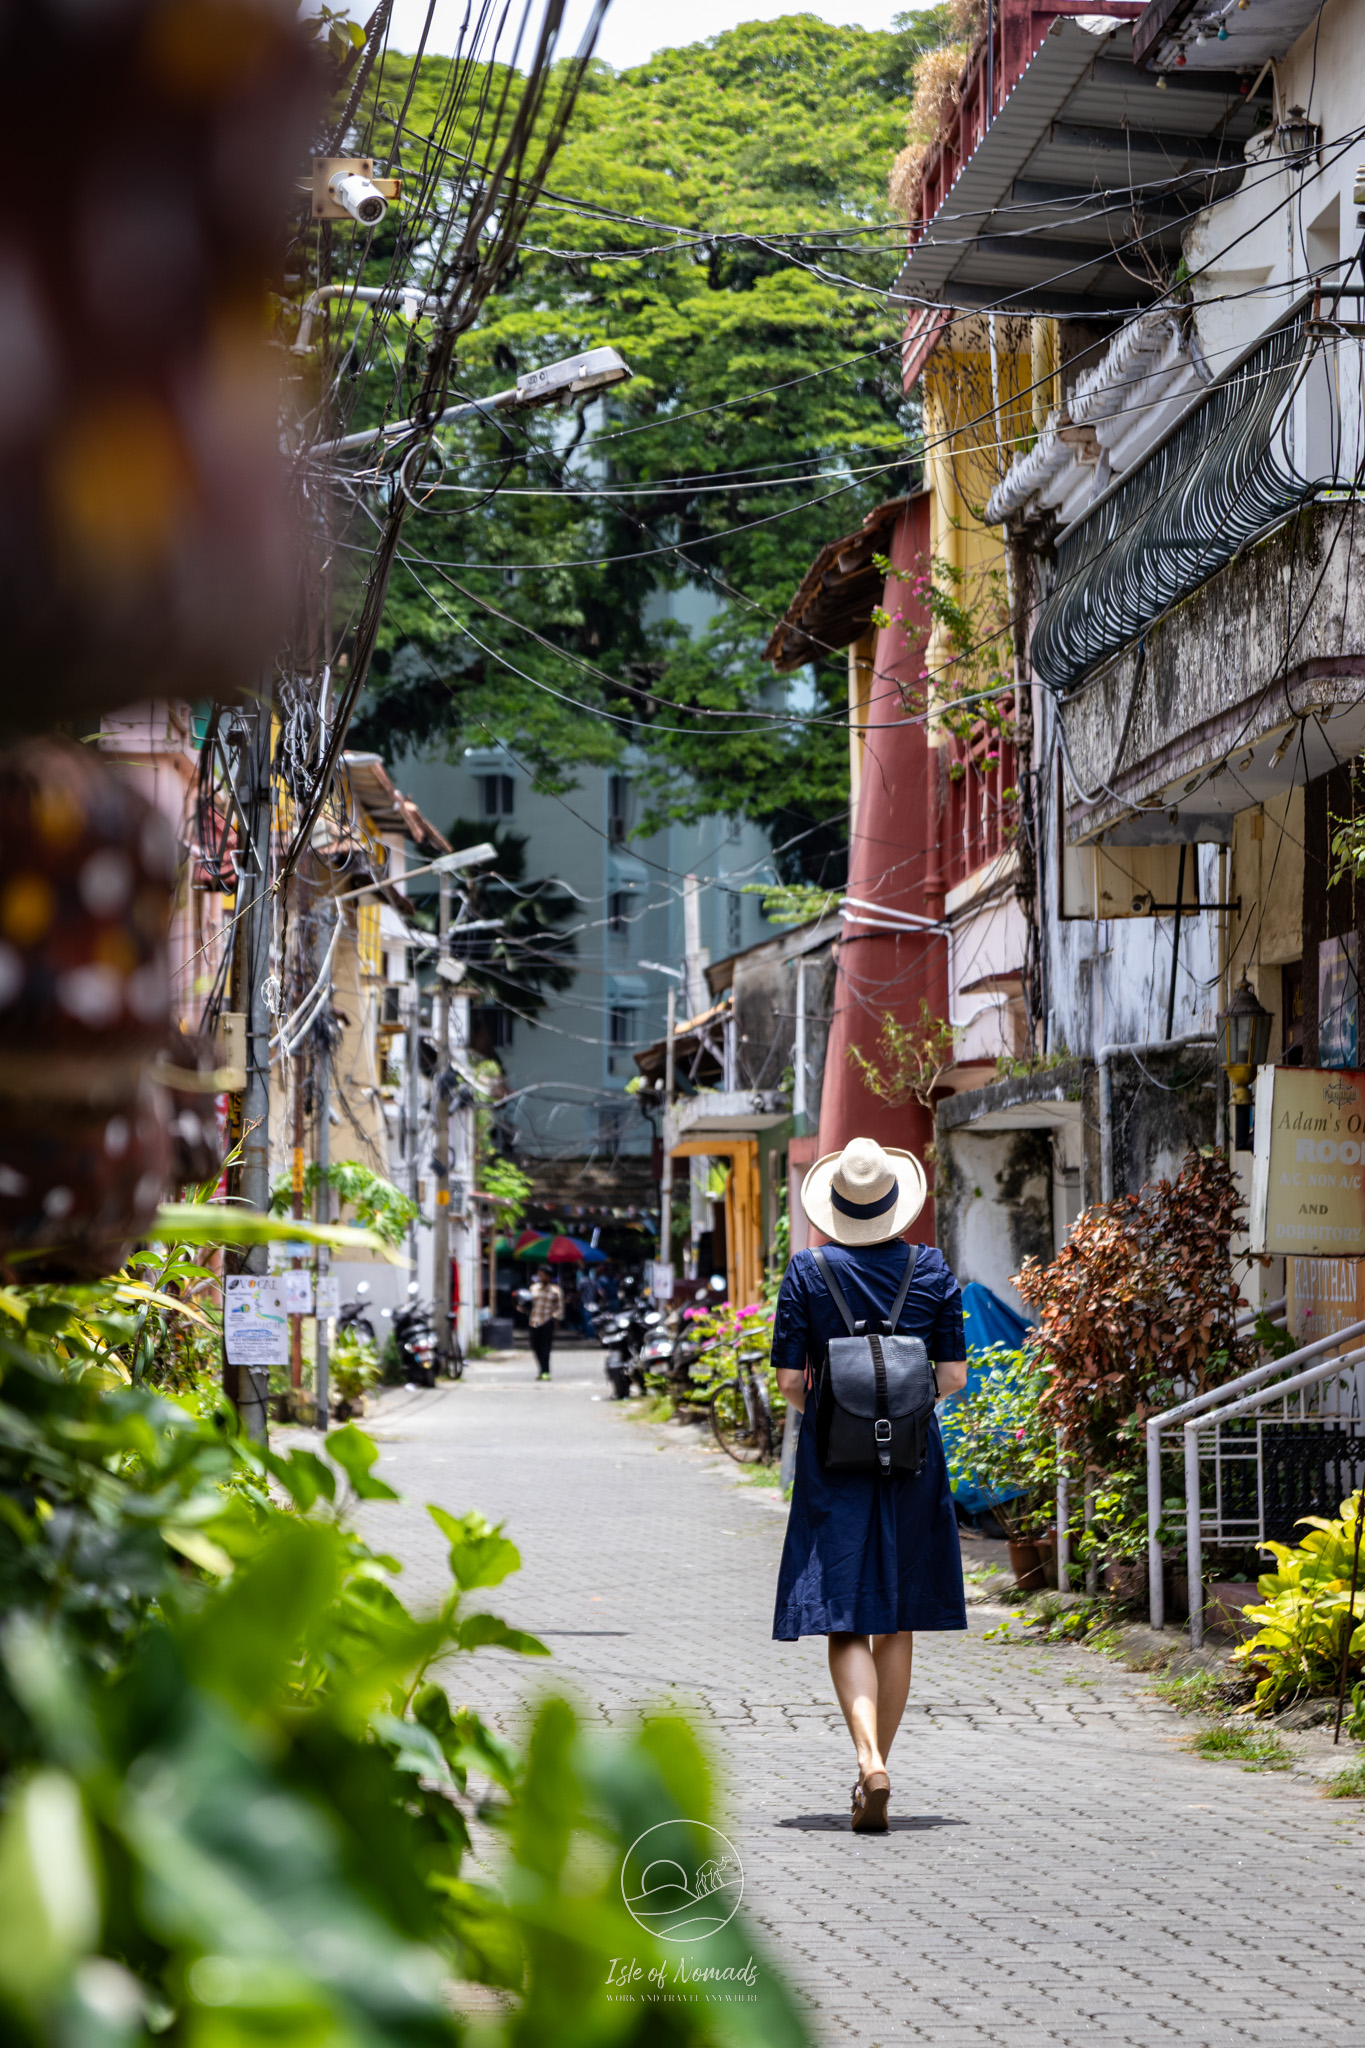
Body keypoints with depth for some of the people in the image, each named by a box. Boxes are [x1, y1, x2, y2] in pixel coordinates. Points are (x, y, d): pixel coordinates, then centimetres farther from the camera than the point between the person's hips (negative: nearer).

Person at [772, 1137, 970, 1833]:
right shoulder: (931, 1269, -1)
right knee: (897, 1623, 13)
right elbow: (953, 1376, 0)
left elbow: (789, 1380, -5)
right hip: (912, 1459, 2)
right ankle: (876, 1767, 20)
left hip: (832, 1460, -2)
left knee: (846, 1624, -2)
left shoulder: (808, 1272, -5)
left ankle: (871, 1763, -22)